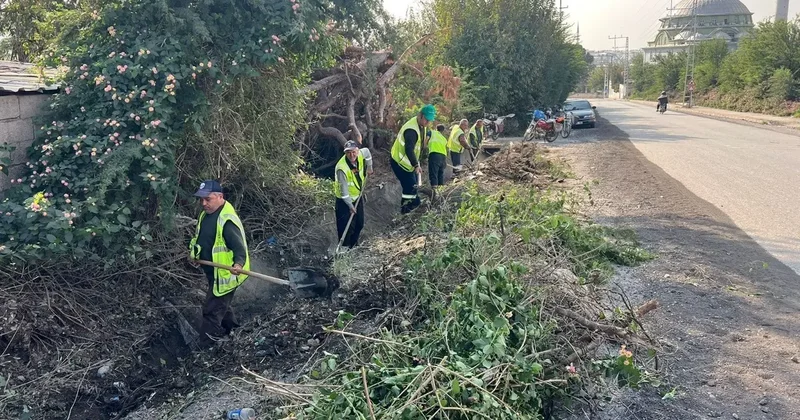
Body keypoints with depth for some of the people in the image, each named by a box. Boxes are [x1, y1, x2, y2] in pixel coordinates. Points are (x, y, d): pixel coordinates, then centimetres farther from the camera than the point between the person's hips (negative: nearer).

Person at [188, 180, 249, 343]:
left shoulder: (227, 220, -27)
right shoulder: (205, 214, 4)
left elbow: (239, 247, -31)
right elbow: (200, 237, 20)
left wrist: (239, 264, -48)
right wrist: (194, 254, 7)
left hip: (225, 274, -10)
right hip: (214, 272, 10)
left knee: (212, 310, -2)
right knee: (221, 305, 26)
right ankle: (230, 331, 45)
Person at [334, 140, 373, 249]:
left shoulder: (361, 154, -16)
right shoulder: (342, 168, -34)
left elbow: (367, 152, 11)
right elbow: (343, 189, -29)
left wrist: (369, 167, 13)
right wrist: (350, 205, -25)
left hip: (358, 196, 7)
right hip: (344, 200, -7)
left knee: (359, 224, 17)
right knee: (346, 227, -8)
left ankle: (354, 245, 37)